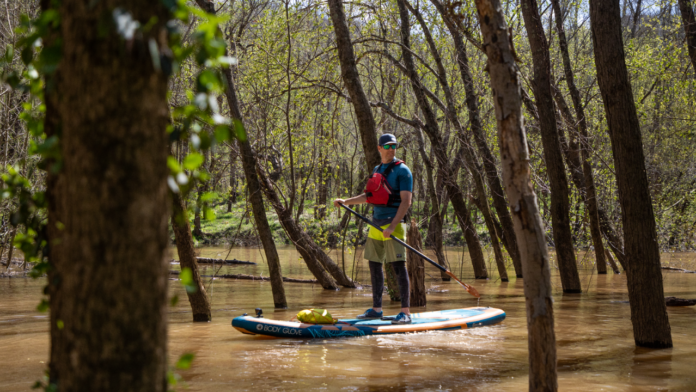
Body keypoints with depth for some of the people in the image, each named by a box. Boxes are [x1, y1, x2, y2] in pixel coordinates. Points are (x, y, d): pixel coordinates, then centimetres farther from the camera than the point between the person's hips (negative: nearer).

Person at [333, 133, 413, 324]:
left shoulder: (402, 170, -6)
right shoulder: (377, 170, 17)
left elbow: (406, 201, -14)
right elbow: (369, 196, 30)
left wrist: (392, 226, -22)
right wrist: (345, 201, 23)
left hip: (393, 225, -8)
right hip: (376, 224, 8)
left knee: (399, 266, -10)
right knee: (374, 265, 10)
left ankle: (405, 312, -11)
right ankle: (376, 309, 19)